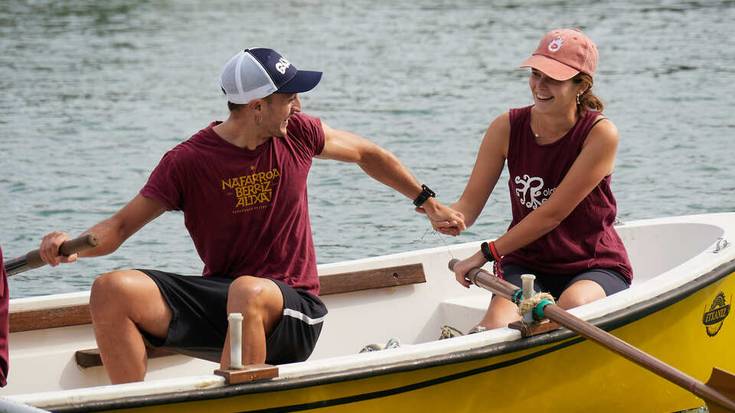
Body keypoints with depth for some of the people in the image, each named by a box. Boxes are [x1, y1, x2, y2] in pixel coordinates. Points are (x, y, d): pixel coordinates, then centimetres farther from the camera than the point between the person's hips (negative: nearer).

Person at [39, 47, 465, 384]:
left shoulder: (296, 132, 0)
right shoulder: (187, 162, -6)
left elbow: (367, 154, 20)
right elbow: (121, 226, -6)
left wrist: (428, 201, 28)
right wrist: (71, 244, -27)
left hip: (293, 311, -1)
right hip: (216, 296, 1)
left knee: (248, 292, -39)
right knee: (112, 290, -22)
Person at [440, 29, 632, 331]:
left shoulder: (600, 134, -13)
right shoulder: (507, 128, -1)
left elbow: (553, 213, -17)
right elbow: (470, 203, -2)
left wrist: (487, 253, -17)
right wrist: (447, 219, -27)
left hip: (595, 267, -2)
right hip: (526, 265, 2)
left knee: (573, 306, -39)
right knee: (498, 323, -32)